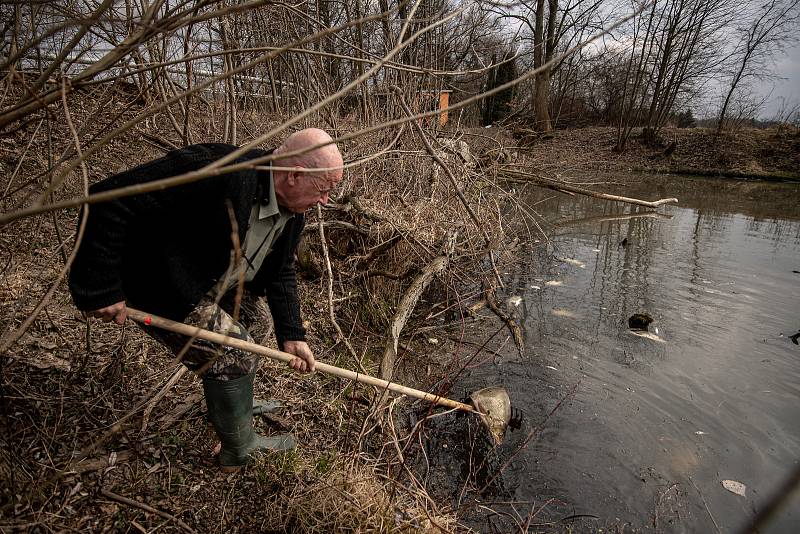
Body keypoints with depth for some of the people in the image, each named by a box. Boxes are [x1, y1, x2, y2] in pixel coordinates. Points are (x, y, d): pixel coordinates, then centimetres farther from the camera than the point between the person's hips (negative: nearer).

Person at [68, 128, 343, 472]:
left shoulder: (292, 214, -7)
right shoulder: (220, 172, -37)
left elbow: (281, 274, 3)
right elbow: (109, 200, -35)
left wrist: (291, 335, -5)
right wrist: (100, 290, -31)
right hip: (165, 290, -9)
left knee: (244, 337, 21)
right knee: (233, 359, -3)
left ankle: (237, 404, 49)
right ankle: (239, 451, 22)